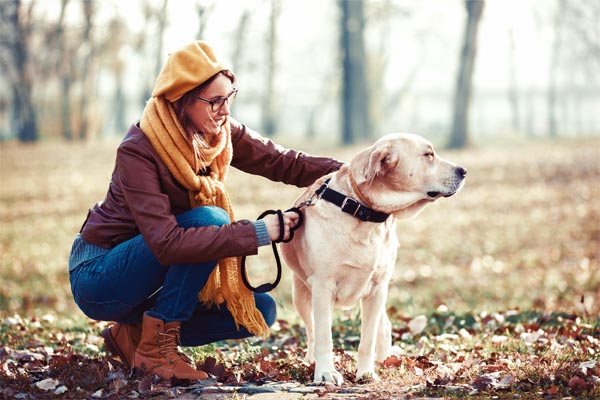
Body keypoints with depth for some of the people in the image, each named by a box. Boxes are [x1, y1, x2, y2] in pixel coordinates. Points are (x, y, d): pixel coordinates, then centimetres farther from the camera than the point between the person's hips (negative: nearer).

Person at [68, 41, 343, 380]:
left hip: (150, 274, 8)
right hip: (98, 277, -8)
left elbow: (284, 163, -1)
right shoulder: (137, 153, -27)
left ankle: (134, 333, 6)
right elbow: (166, 242, -37)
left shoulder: (221, 133, -6)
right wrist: (256, 233, -37)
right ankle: (155, 348, -18)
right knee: (210, 220, -29)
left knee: (260, 312, -4)